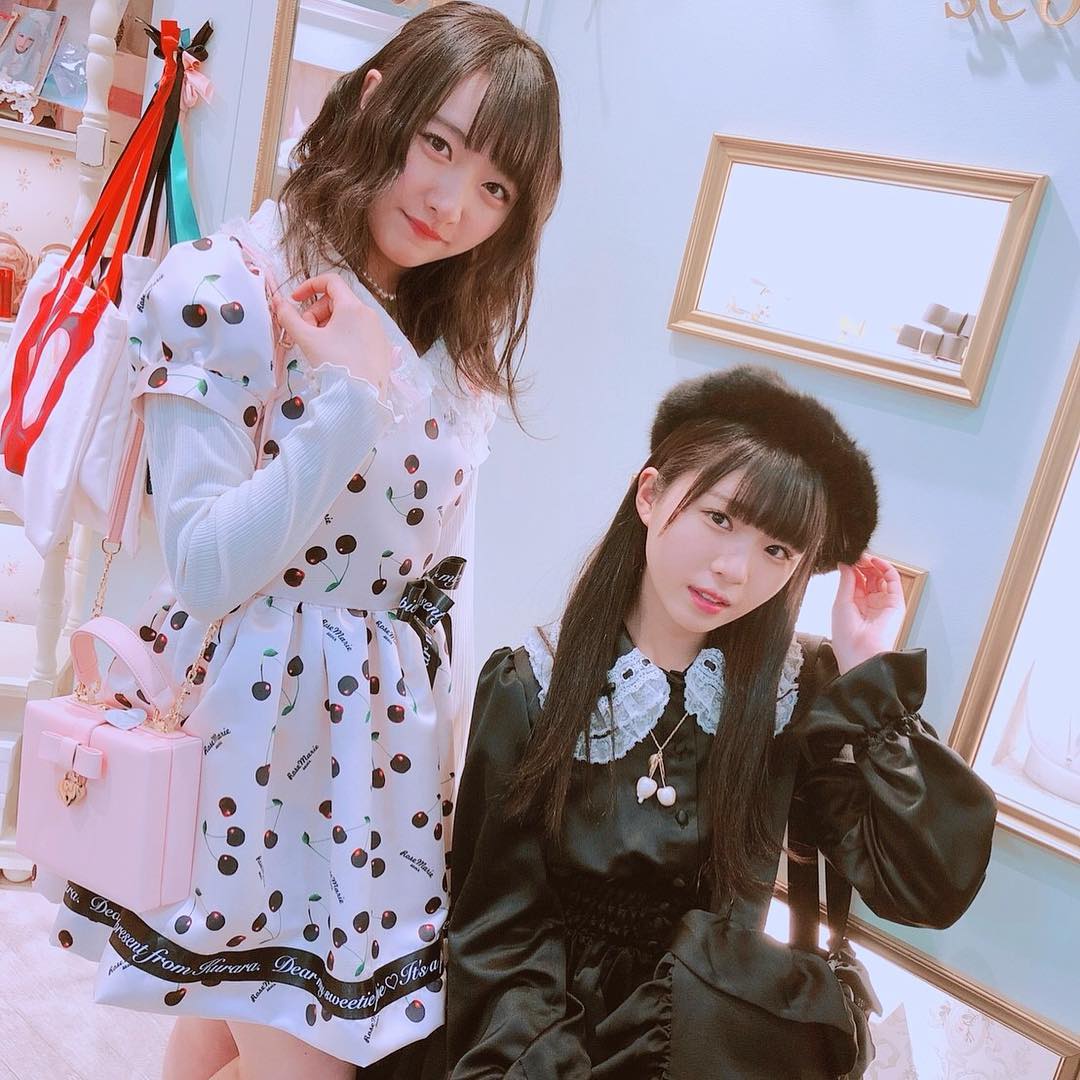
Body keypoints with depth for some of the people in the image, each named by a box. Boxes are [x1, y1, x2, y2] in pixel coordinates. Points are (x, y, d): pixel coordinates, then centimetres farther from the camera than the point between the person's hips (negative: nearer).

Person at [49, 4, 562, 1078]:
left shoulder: (460, 336, 5)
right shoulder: (222, 288, -16)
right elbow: (205, 571, -19)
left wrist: (448, 723, 13)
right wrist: (350, 398, -27)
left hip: (388, 726, 6)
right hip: (257, 713, -6)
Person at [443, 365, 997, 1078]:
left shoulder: (799, 692, -2)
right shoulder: (530, 689, -6)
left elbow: (933, 889, -11)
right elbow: (499, 932, -6)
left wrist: (869, 674, -13)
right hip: (552, 1020, -1)